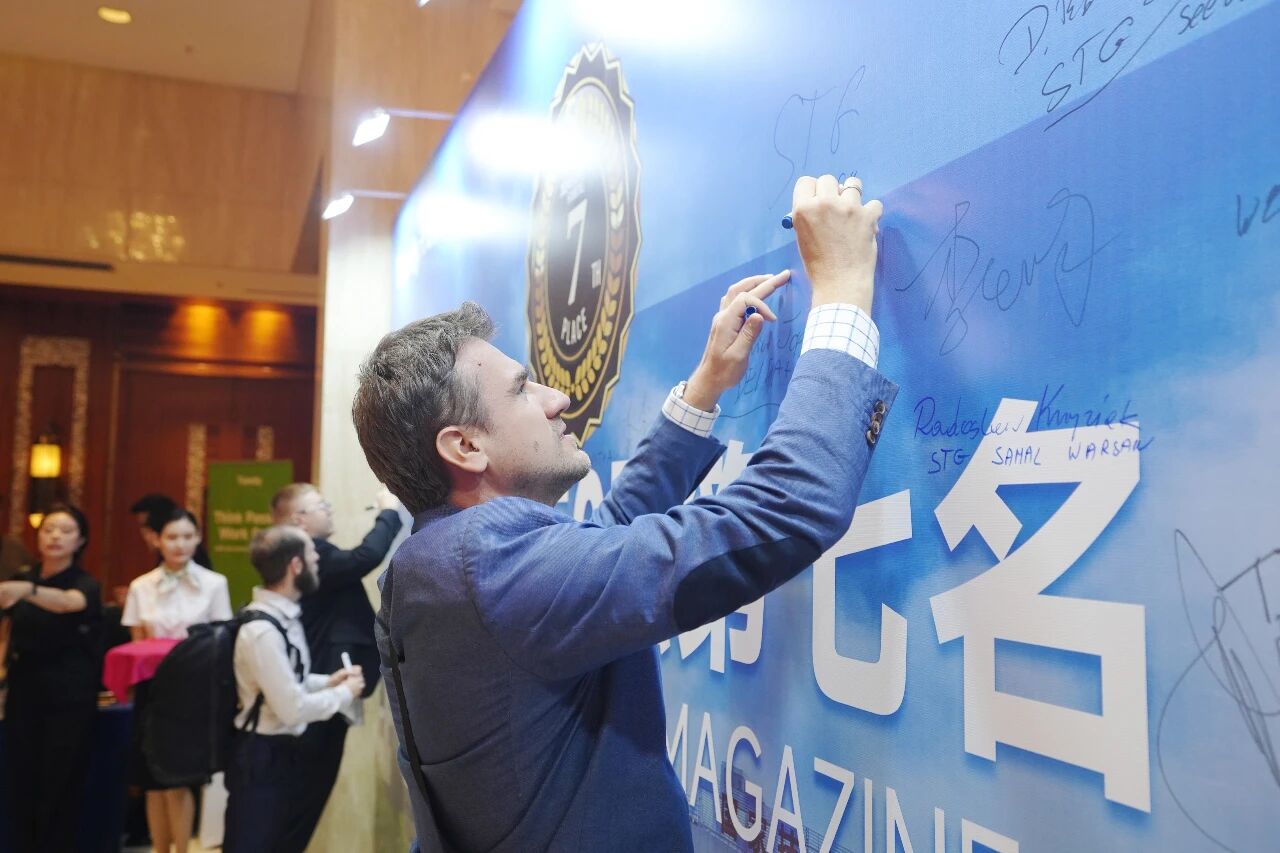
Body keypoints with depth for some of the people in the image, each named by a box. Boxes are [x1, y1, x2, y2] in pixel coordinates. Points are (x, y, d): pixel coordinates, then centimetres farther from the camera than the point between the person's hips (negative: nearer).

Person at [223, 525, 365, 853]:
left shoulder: (285, 616, 5)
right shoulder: (262, 630, -26)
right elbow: (292, 708, -25)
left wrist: (327, 681, 2)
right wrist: (344, 693, -12)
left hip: (286, 751, 10)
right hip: (262, 757, -9)